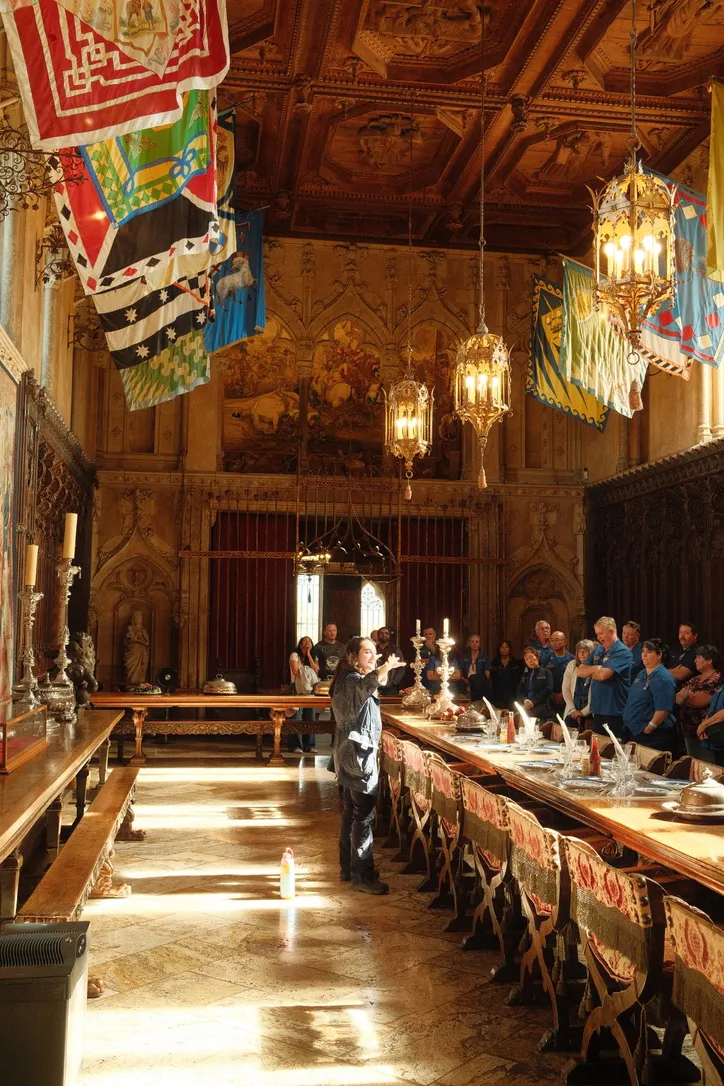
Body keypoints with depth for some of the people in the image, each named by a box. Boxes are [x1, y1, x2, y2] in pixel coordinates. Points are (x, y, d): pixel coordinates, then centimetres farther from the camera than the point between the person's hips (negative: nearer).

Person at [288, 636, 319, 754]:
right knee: (297, 717, -9)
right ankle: (295, 745, -8)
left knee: (310, 717, 0)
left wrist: (309, 655, 1)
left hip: (309, 688, 5)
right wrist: (307, 673, -3)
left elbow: (316, 670, 0)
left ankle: (309, 745, 5)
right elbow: (295, 671, -11)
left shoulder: (312, 657, 18)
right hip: (298, 688, -5)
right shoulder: (295, 655, 1)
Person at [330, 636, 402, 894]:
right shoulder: (352, 681, -18)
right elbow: (363, 687, -48)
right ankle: (362, 876, 0)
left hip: (351, 753, 11)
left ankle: (347, 868, 24)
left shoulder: (348, 679, 14)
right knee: (363, 816, -6)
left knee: (351, 813, 16)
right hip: (358, 753, -11)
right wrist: (384, 669, -65)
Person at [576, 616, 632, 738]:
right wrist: (597, 668, -7)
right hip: (598, 710, 8)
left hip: (614, 713, -8)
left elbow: (603, 675, -23)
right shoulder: (599, 650, 14)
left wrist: (590, 671, -3)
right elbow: (580, 672, 9)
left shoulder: (622, 652, -12)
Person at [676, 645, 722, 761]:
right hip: (689, 731, 8)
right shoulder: (695, 679, 13)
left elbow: (697, 701, -19)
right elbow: (677, 699, 6)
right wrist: (690, 697, -13)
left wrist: (685, 695, -1)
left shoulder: (716, 679, -14)